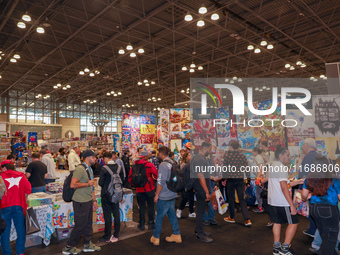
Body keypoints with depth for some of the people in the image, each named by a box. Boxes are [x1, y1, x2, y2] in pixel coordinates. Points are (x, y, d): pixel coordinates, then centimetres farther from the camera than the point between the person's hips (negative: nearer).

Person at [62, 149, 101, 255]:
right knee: (80, 225, 1)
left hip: (88, 201, 9)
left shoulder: (90, 170, 13)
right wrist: (88, 183, -18)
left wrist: (94, 200, 17)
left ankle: (87, 244, 30)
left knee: (88, 223, 16)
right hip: (81, 202, -9)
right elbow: (73, 184, -27)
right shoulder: (80, 169, -18)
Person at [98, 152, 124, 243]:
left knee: (107, 216, 6)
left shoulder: (104, 169, -17)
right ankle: (116, 235, 22)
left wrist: (105, 186, 8)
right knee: (116, 214, 12)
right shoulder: (119, 168, -2)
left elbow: (100, 183, -13)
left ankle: (107, 237, 17)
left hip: (106, 195, -4)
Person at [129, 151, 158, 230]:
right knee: (151, 206, 10)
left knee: (141, 207, 13)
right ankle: (151, 223, 15)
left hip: (139, 190, 3)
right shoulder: (150, 165, -12)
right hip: (149, 189, -3)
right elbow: (157, 175, -15)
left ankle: (142, 224, 19)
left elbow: (130, 179, 3)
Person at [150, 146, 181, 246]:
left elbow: (161, 182, -20)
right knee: (172, 214, 17)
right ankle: (176, 235, 24)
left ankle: (156, 238, 18)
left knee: (159, 216, 6)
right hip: (173, 195, 7)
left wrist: (157, 194, -10)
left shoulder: (163, 165, -18)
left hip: (164, 196, -7)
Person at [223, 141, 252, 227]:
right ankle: (247, 219, 0)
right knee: (242, 199, 8)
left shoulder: (227, 156, -7)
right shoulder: (243, 157, 0)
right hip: (240, 180, 2)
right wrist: (248, 179, 10)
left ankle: (232, 218, 25)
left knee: (231, 199, 12)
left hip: (230, 180, -2)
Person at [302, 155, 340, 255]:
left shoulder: (309, 178, -2)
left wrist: (307, 199, 24)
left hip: (313, 208, 5)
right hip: (329, 209, -5)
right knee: (330, 237, 11)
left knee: (324, 234, 23)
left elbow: (304, 195, 3)